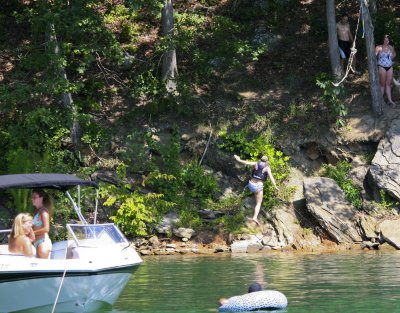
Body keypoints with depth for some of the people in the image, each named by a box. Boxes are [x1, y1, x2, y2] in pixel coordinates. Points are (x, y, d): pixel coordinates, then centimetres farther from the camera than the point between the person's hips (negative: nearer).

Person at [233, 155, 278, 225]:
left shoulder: (256, 164, 4)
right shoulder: (267, 168, -3)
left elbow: (246, 162, 0)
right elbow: (271, 177, -16)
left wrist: (239, 160, 15)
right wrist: (275, 186, -21)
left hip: (251, 185, 4)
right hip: (258, 187, -4)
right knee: (258, 203, 3)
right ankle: (255, 217, -13)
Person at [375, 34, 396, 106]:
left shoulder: (391, 48, 8)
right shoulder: (379, 48, -7)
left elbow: (394, 54, 27)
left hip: (390, 67, 5)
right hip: (382, 67, -5)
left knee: (388, 84, 8)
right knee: (382, 84, 1)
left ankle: (390, 100, 10)